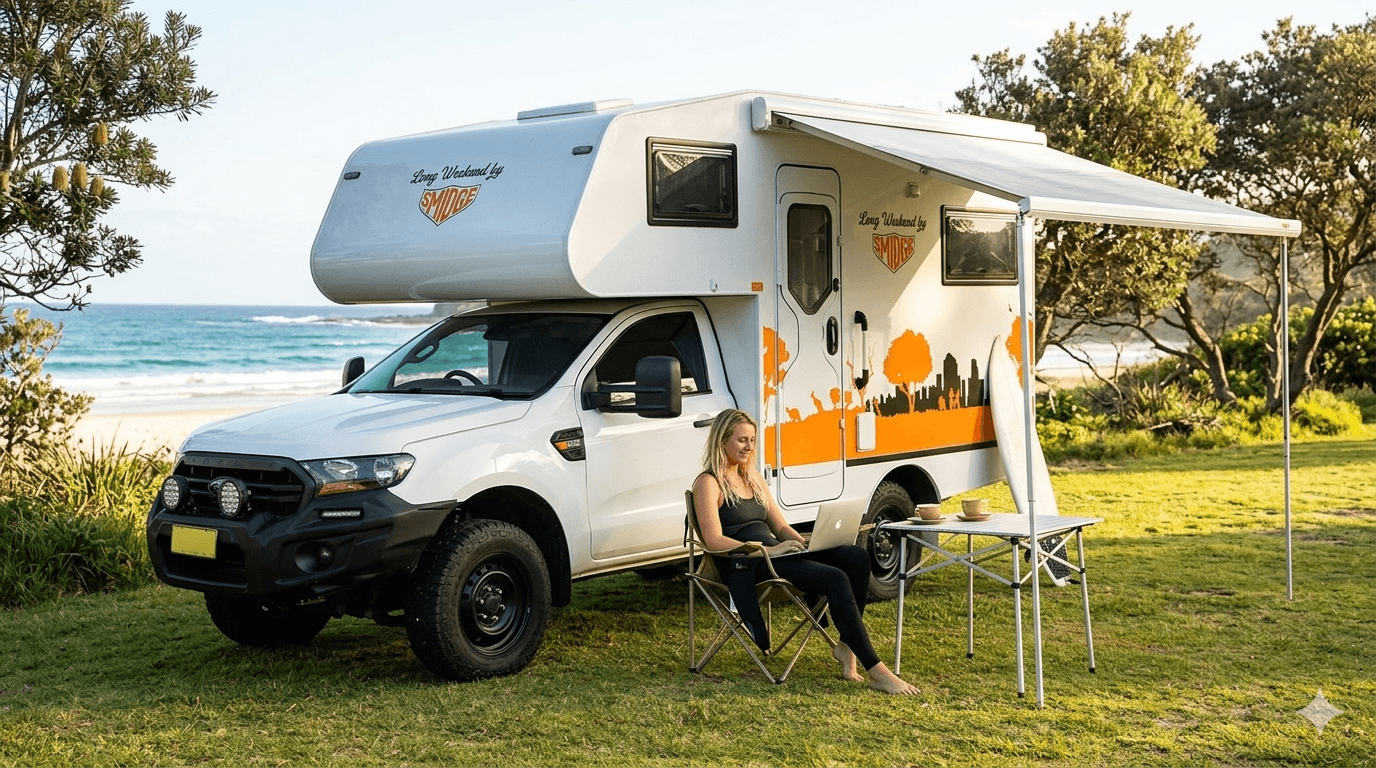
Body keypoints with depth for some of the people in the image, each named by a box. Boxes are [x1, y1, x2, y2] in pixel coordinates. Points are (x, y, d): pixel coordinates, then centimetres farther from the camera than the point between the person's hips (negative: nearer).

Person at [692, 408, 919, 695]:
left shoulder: (753, 477, 23)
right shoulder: (708, 483, -3)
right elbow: (714, 540, -15)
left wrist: (805, 543, -1)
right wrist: (767, 550, -23)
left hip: (774, 551, 8)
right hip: (746, 564, -8)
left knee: (857, 558, -16)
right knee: (836, 579, -28)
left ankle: (847, 645, -12)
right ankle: (875, 670, -26)